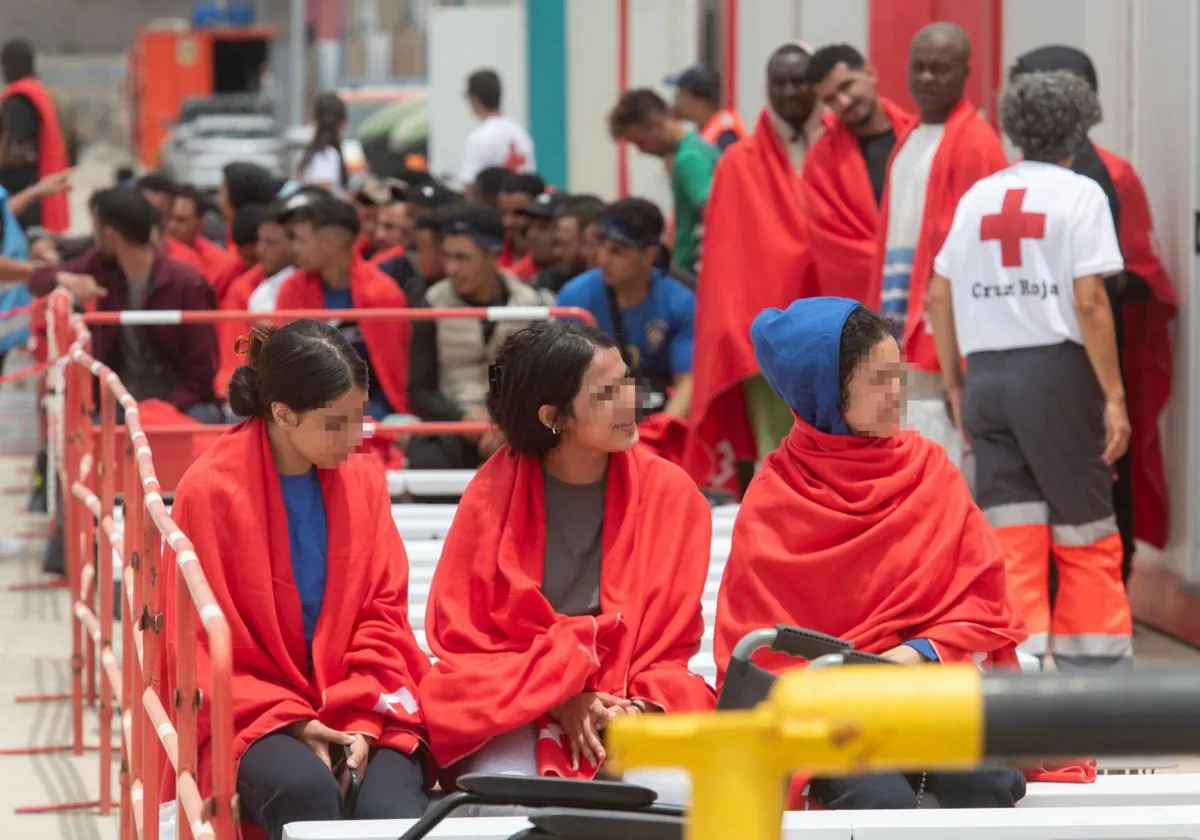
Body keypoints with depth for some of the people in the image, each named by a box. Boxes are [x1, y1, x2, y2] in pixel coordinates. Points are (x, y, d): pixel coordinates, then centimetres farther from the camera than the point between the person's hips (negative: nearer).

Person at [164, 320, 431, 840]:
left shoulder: (362, 481, 5)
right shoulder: (210, 490, -7)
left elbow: (384, 613, 7)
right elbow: (197, 644, -4)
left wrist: (361, 721, -9)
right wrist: (291, 721, -14)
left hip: (360, 714, 3)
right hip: (253, 717, -3)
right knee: (307, 790, -35)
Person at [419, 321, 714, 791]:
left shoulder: (671, 495, 0)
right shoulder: (494, 493, -4)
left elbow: (672, 644, 5)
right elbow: (459, 634, -2)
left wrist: (640, 709, -16)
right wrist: (561, 700, -15)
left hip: (630, 703, 2)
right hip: (510, 709, -2)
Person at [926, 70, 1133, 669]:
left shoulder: (978, 196, 12)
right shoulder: (1080, 194, -2)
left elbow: (939, 296, 9)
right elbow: (1089, 301, -12)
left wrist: (955, 387, 16)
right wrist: (1114, 396, -9)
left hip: (986, 375, 4)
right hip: (1056, 371, -4)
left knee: (1011, 540, 4)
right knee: (1086, 539, 8)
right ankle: (1097, 667, 11)